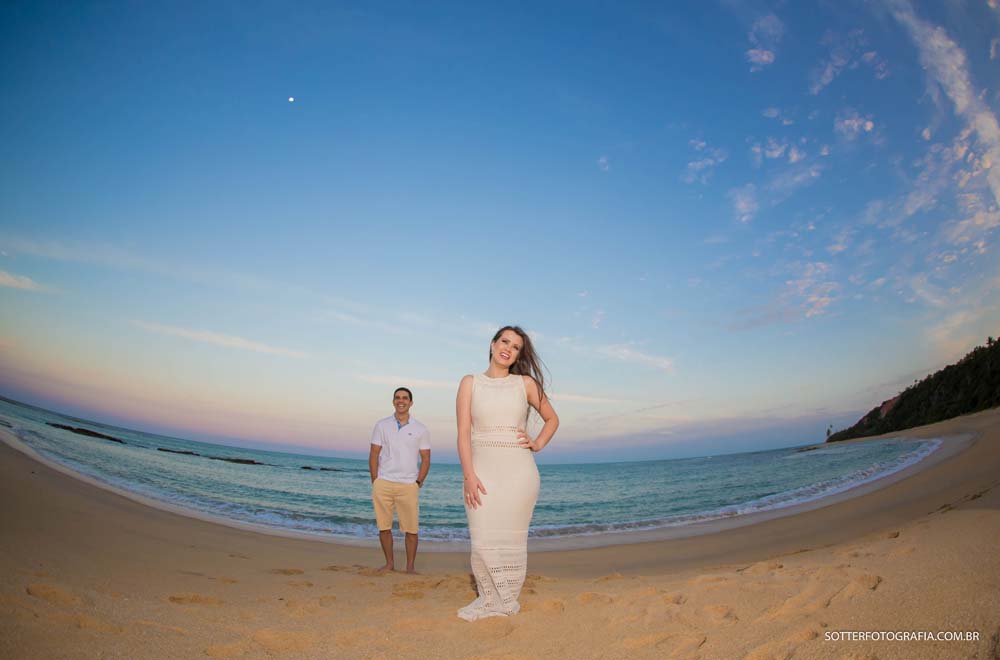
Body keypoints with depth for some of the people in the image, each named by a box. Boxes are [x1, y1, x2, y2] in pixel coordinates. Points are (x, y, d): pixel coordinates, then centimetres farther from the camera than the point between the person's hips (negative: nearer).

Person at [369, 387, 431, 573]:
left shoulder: (421, 429, 5)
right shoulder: (382, 425, 7)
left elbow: (426, 459, 6)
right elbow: (373, 455, 6)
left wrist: (418, 483, -1)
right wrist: (375, 482, -1)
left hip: (408, 486, -1)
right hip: (383, 483, 1)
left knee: (411, 529, -2)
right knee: (383, 527, 5)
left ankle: (410, 566, 10)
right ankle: (389, 563, 20)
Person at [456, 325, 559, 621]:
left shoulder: (525, 383, 6)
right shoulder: (470, 383, 4)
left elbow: (552, 419, 18)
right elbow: (464, 433, -2)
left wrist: (538, 444, 2)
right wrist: (469, 475, -11)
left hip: (518, 471, 0)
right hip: (482, 470, 0)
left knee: (511, 539, 5)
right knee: (483, 540, 0)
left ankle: (505, 601, 22)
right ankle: (490, 599, 21)